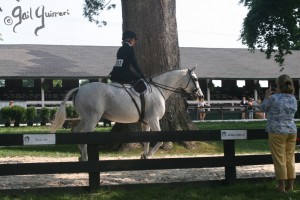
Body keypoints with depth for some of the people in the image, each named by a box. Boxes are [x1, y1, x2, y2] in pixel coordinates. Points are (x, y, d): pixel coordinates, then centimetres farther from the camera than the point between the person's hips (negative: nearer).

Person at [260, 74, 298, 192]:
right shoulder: (293, 99, 6)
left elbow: (263, 108, 2)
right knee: (290, 159, 11)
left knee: (279, 160, 0)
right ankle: (290, 185, 16)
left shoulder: (274, 98, -14)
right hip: (292, 132, 6)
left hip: (277, 132, -6)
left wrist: (267, 96, 16)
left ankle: (281, 186, 4)